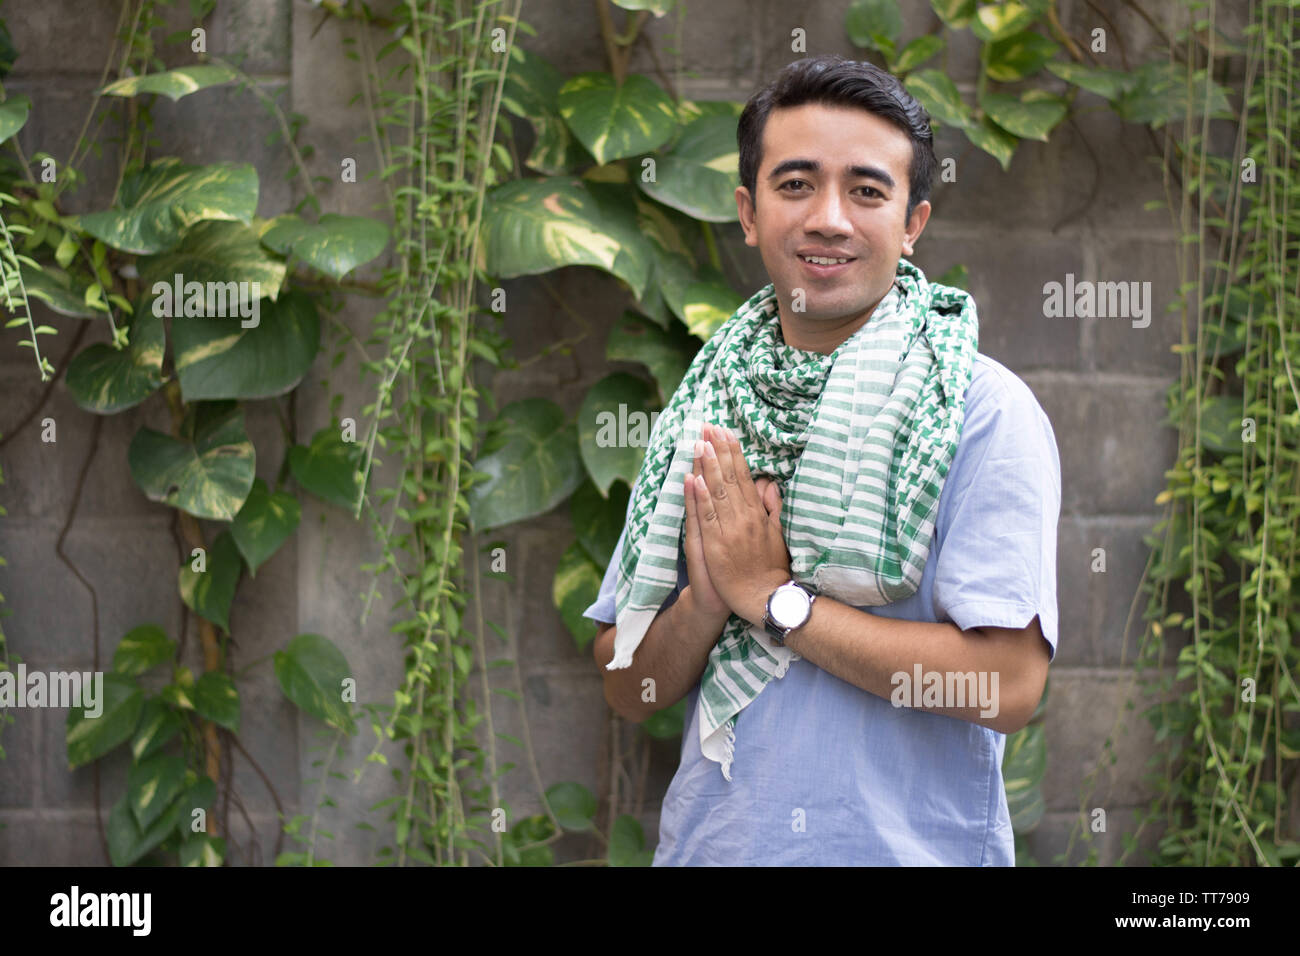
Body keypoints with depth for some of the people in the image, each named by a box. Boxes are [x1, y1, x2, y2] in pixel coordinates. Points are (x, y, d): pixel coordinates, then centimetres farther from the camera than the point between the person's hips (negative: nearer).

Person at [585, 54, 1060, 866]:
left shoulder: (985, 411, -11)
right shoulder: (700, 415, 3)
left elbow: (1009, 684, -20)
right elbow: (628, 690, 4)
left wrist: (773, 596, -16)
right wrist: (705, 597, -16)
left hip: (910, 845, -4)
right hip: (708, 839, 4)